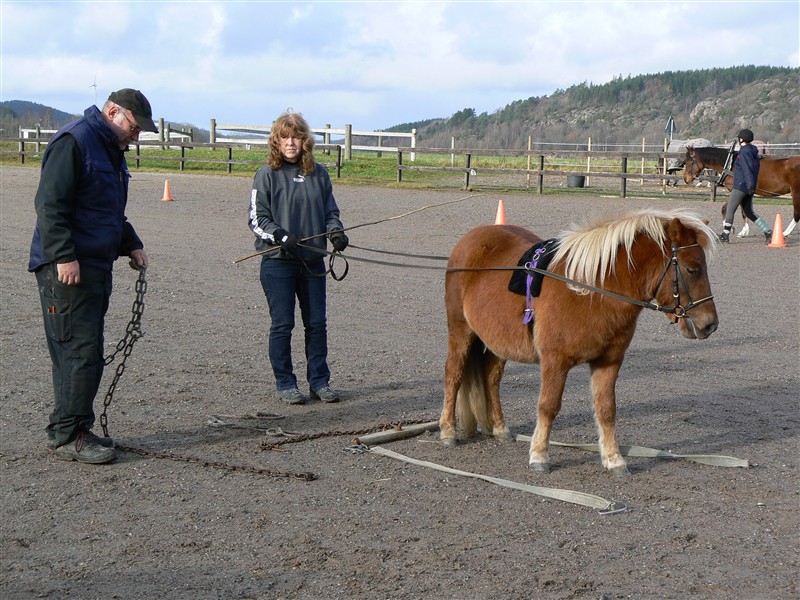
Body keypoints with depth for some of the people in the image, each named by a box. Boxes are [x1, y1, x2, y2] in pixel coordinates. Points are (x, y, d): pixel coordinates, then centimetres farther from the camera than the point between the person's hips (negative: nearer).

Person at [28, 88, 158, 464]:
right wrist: (65, 256, -23)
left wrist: (131, 245, 18)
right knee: (80, 350, -10)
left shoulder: (111, 151, 20)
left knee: (86, 351, 11)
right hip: (66, 268, -10)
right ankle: (67, 436, -4)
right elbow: (49, 204, -18)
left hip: (96, 267, 10)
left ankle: (76, 429, 19)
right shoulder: (73, 141, -11)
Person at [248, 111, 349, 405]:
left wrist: (336, 232, -5)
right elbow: (256, 217, -4)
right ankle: (285, 384, 12)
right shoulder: (267, 174, -3)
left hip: (313, 260, 4)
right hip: (278, 262, -3)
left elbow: (330, 210, 15)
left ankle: (319, 381, 18)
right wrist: (280, 236, -18)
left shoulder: (318, 173, 7)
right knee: (282, 324, 1)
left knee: (317, 323, 8)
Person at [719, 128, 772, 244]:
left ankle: (725, 235, 3)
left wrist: (750, 186, -25)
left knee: (730, 210, -1)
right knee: (749, 212, 13)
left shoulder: (744, 152, -14)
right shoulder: (753, 152, 15)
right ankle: (768, 232, 6)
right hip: (749, 187, 10)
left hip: (740, 186, -10)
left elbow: (747, 170, -21)